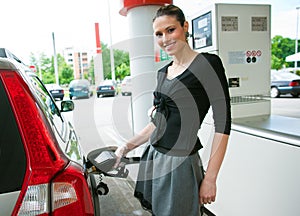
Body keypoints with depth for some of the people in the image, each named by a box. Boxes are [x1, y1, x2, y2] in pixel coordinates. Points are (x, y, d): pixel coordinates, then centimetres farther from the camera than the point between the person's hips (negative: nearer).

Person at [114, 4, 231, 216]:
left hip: (180, 164, -6)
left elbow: (222, 124, -14)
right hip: (153, 159, 7)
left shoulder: (208, 63, -11)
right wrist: (127, 147, 14)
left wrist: (210, 178, -15)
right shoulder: (163, 73, 10)